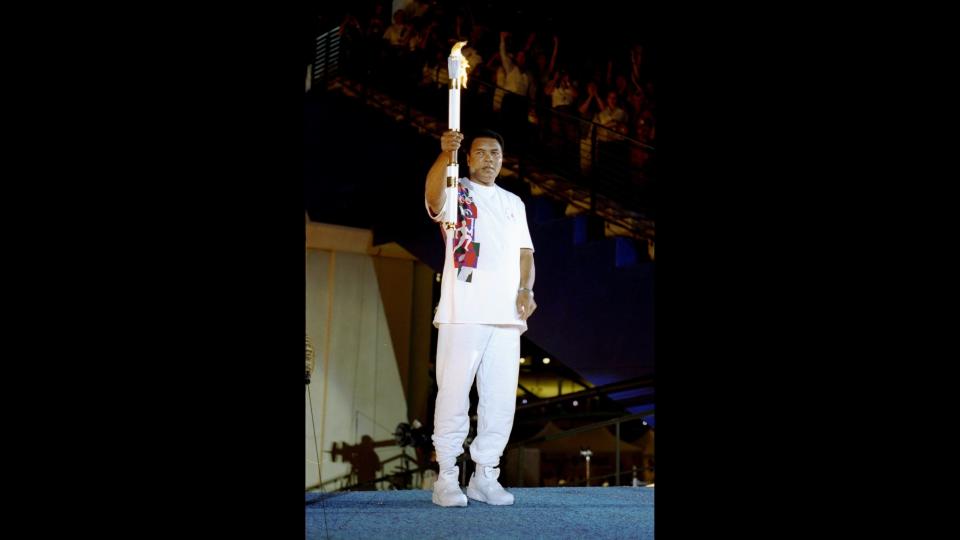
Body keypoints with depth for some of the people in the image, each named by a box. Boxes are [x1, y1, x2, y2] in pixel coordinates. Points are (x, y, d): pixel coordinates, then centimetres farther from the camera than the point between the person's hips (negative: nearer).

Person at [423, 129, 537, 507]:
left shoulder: (514, 203, 22)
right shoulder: (454, 192, 5)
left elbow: (524, 253, 21)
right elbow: (433, 196, -20)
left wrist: (526, 290, 1)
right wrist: (445, 154, -38)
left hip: (507, 316, 5)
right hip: (463, 313, -5)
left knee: (501, 399, 6)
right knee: (454, 394, -5)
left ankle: (485, 476, 16)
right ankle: (446, 478, 2)